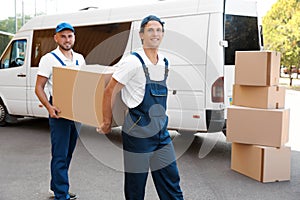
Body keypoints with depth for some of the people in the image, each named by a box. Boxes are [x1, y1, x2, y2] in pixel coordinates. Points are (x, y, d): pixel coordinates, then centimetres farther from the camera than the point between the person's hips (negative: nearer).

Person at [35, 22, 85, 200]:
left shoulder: (80, 58, 10)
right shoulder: (49, 59, -6)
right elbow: (39, 88, -7)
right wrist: (49, 107, -22)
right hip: (59, 112, -6)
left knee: (68, 152, 15)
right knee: (60, 155, -4)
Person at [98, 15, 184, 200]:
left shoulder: (165, 63, 9)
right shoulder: (133, 62, -12)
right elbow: (110, 91, -8)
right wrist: (107, 123, -3)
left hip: (162, 132, 6)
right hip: (137, 132, -6)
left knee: (171, 183, 9)